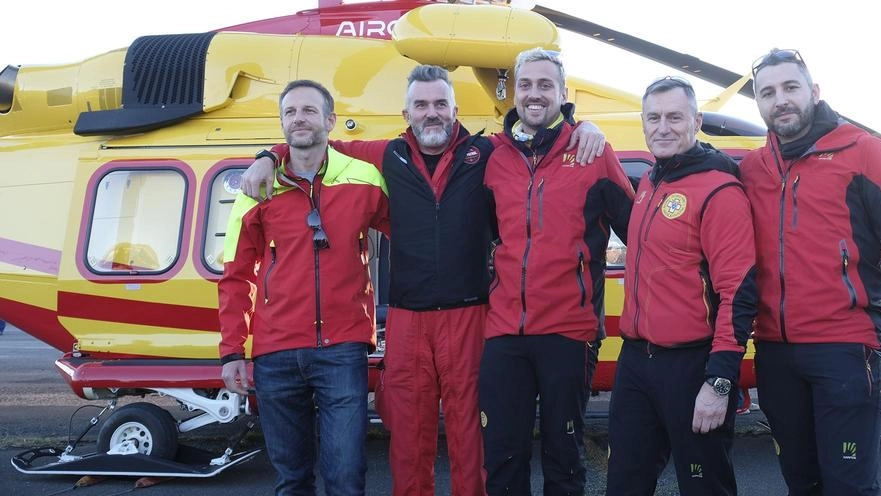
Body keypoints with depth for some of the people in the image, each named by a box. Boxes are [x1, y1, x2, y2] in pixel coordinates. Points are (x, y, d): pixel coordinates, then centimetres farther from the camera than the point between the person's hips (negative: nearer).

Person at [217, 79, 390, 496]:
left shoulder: (364, 180, 1)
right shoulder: (259, 189, 4)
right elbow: (236, 278, 7)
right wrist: (232, 352, 3)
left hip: (343, 351, -1)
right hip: (275, 356, 2)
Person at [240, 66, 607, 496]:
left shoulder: (485, 154, 5)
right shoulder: (390, 157, 10)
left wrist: (583, 127, -5)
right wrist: (270, 158, 12)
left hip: (468, 316, -1)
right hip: (406, 319, 2)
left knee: (468, 428, 5)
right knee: (407, 432, 8)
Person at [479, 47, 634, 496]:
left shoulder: (592, 153, 0)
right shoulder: (496, 160, 9)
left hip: (567, 329, -2)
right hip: (503, 330, 3)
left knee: (563, 456, 11)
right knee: (502, 458, 9)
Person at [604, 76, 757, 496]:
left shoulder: (719, 190, -13)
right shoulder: (647, 183, 12)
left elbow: (738, 291, -18)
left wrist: (720, 381, -21)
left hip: (691, 365, -7)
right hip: (634, 360, 8)